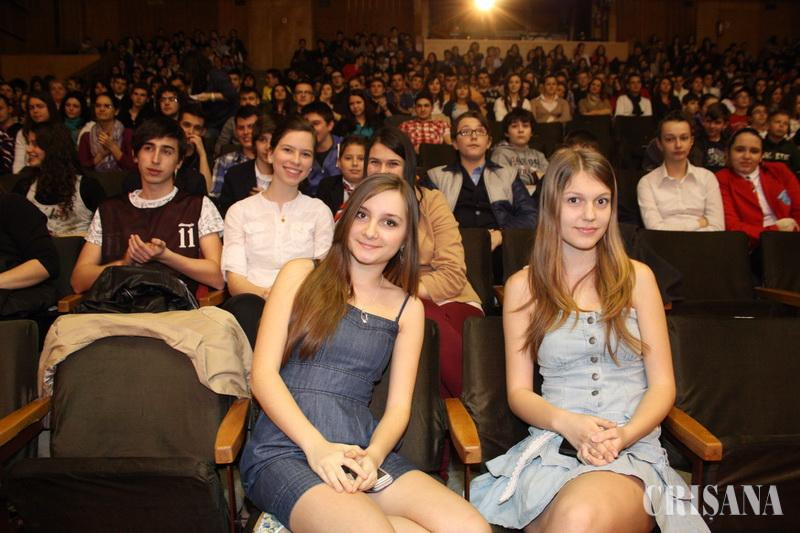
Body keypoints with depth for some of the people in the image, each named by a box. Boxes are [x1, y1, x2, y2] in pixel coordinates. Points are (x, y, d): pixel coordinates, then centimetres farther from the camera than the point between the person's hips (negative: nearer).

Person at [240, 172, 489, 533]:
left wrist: (374, 455, -13)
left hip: (361, 452, 4)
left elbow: (399, 405, 9)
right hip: (286, 448, -4)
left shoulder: (407, 307, 14)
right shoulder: (301, 274, 8)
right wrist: (316, 446, -15)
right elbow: (263, 373, -1)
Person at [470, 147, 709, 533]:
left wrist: (622, 435, -13)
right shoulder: (523, 286, 7)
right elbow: (518, 391, 6)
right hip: (550, 447, 1)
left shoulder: (636, 277, 8)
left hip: (634, 449, 0)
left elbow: (662, 385, 6)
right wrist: (566, 422, -15)